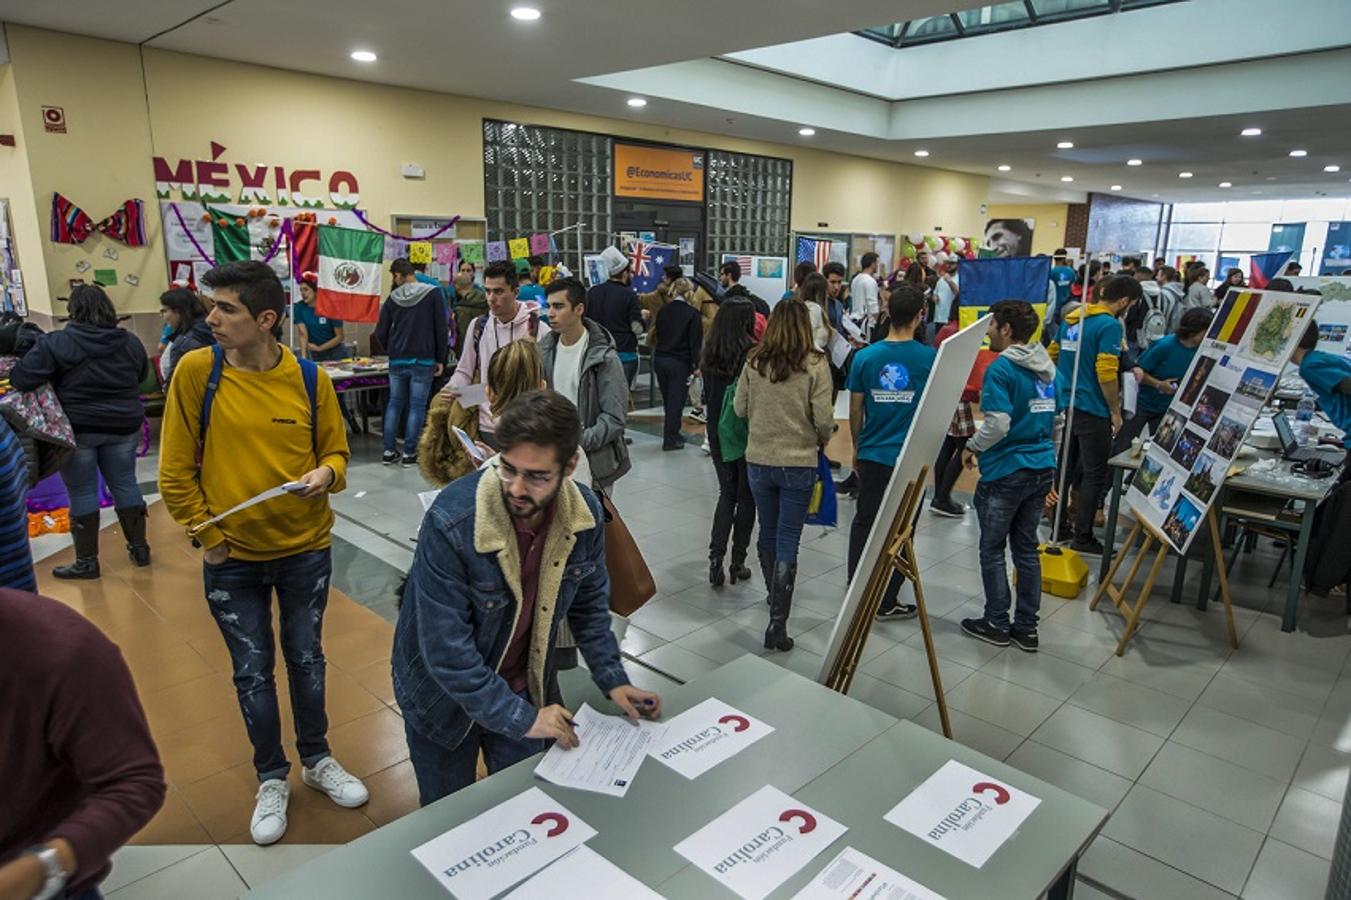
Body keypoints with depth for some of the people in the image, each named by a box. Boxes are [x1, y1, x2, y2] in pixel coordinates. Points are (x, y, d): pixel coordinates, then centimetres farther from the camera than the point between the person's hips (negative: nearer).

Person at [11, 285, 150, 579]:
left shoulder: (56, 343, -13)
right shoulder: (130, 342, 1)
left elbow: (20, 378, -14)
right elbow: (141, 377, 15)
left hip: (77, 428, -3)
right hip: (123, 426, 4)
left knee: (82, 492, 5)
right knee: (125, 484, 14)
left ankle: (86, 561, 13)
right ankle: (139, 547, 21)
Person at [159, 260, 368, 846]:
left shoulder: (309, 378, -8)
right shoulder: (196, 370, -10)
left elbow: (335, 449, 3)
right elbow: (175, 470, -5)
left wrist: (327, 474, -18)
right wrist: (205, 536, -7)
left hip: (306, 549, 1)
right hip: (232, 558, 0)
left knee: (307, 660, 16)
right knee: (252, 671, 14)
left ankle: (317, 760, 39)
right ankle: (271, 779, 35)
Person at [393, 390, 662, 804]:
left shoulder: (585, 514, -17)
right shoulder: (451, 523, -32)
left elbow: (589, 603, 0)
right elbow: (446, 650, -28)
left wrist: (612, 680, -7)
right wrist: (521, 718, -24)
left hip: (527, 688, 3)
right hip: (445, 695, -3)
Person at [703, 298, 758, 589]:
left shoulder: (710, 355, 0)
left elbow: (708, 393, 8)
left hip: (717, 431, 4)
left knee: (727, 494, 16)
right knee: (746, 497, 11)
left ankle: (716, 556, 4)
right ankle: (738, 562, 16)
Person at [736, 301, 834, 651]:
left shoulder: (754, 361, -5)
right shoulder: (815, 365, -12)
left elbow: (740, 408, 1)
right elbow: (824, 418, -12)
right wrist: (822, 440, 9)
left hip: (758, 460, 3)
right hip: (799, 463, -3)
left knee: (768, 534, 21)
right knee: (787, 543, 3)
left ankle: (776, 596, 43)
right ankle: (777, 624, 2)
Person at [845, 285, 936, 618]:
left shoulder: (865, 356, -5)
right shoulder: (931, 359, -10)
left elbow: (855, 410, 2)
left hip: (873, 454, 2)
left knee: (864, 524, 17)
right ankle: (886, 601, 18)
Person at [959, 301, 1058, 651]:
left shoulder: (1000, 369, -15)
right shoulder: (1048, 368, 9)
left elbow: (998, 424, -24)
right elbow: (1058, 420, 17)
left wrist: (972, 447, -7)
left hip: (1006, 471, -7)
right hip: (1043, 468, 8)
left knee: (993, 549, 6)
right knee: (1026, 548, 14)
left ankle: (997, 625, 16)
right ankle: (1026, 628, 21)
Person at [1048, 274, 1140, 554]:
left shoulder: (1071, 318, 10)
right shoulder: (1110, 325, -15)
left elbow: (1051, 354, 19)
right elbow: (1106, 373, -21)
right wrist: (1116, 411, -11)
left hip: (1065, 404, 8)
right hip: (1092, 410, -8)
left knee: (1067, 467, 18)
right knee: (1094, 475, 1)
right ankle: (1082, 538, 4)